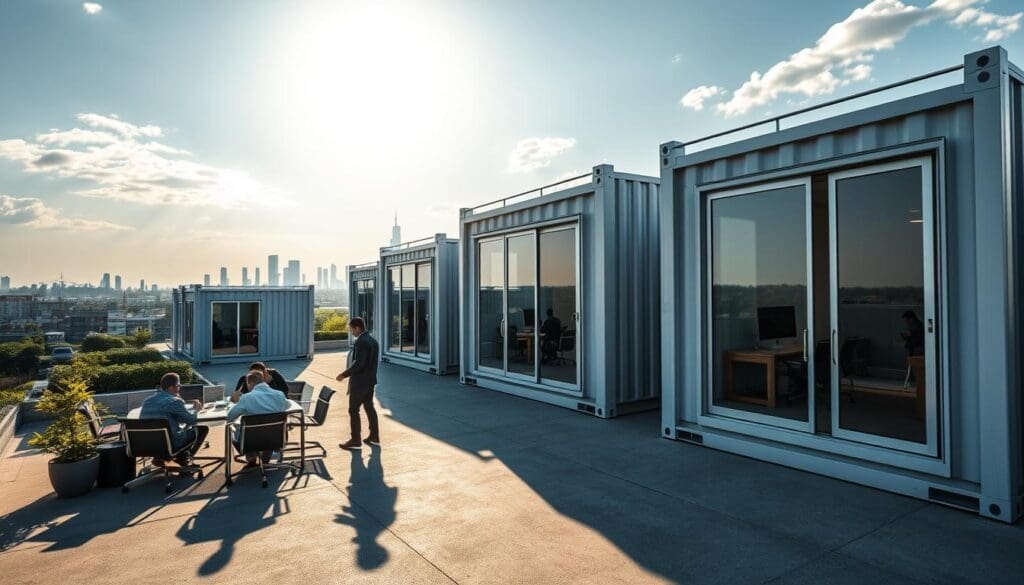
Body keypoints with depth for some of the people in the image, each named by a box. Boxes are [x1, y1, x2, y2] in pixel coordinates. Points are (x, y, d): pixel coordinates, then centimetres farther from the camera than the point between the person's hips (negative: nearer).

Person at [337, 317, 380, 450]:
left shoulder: (360, 342, -19)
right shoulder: (373, 341, 10)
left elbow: (358, 363, -25)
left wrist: (344, 374, -17)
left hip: (359, 382, -10)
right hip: (370, 380, 10)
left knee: (353, 410, 0)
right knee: (369, 407, 17)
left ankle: (356, 440, 5)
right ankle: (374, 437, 23)